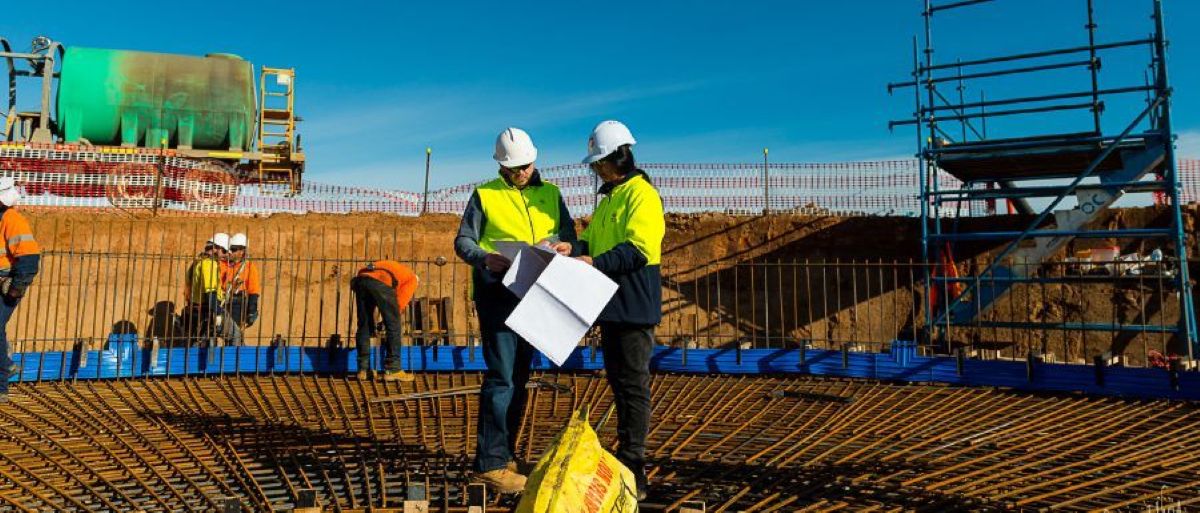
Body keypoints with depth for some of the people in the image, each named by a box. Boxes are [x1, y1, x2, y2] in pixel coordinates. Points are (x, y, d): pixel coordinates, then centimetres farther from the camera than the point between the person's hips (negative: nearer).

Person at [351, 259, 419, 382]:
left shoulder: (393, 268, 43)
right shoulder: (412, 278, 27)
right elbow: (400, 302, 11)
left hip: (360, 280, 6)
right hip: (381, 283, -6)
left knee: (363, 326, 16)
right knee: (393, 326, 5)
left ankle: (363, 369, 19)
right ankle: (392, 370, 3)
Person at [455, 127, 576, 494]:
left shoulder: (550, 193, 12)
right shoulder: (485, 194, 2)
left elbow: (569, 235, 10)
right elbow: (463, 241, 0)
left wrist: (559, 244, -14)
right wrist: (485, 258, -21)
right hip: (496, 292, -5)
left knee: (519, 377, 11)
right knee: (501, 375, -11)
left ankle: (504, 453, 23)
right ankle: (490, 463, -5)